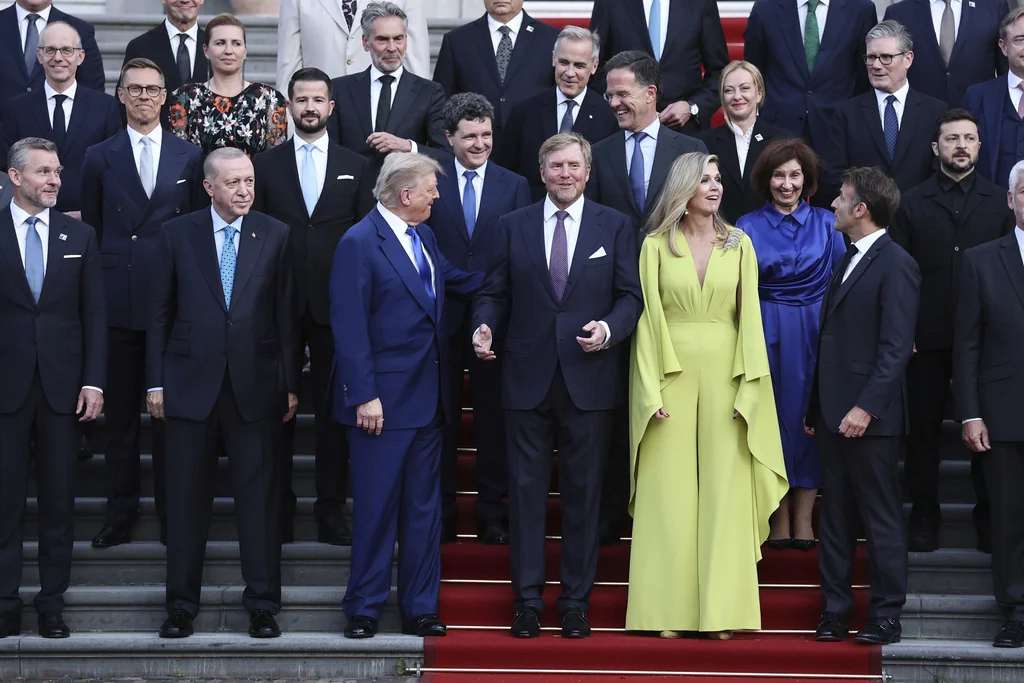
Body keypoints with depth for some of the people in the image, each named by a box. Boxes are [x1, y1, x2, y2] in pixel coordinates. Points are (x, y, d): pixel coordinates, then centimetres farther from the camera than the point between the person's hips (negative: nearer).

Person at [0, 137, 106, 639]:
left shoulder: (79, 236, 8)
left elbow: (94, 313, 7)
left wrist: (94, 382, -2)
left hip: (61, 385, 2)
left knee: (59, 499, 6)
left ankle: (52, 603, 13)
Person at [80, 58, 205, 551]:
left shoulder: (190, 157, 7)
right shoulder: (100, 157, 7)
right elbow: (91, 230, 8)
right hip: (118, 301, 0)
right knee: (120, 412, 5)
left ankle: (172, 514, 12)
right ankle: (119, 514, 13)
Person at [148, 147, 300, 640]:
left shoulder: (276, 236, 3)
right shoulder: (177, 234, 3)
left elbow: (286, 315, 4)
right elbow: (161, 312, 5)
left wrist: (290, 384, 2)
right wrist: (155, 382, 1)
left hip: (255, 386, 0)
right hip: (190, 383, 0)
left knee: (259, 496, 2)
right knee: (187, 497, 5)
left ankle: (262, 604, 11)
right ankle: (181, 604, 14)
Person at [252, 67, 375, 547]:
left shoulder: (355, 168, 8)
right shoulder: (265, 165, 7)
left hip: (335, 305, 0)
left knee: (334, 411, 3)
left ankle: (331, 512, 9)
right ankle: (278, 511, 10)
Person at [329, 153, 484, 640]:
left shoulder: (423, 236, 11)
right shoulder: (359, 243, -13)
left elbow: (456, 280, 24)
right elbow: (349, 326, -16)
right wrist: (364, 396, -19)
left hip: (427, 396, 8)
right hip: (383, 398, -8)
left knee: (424, 507, 11)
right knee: (376, 508, 0)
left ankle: (419, 609, 18)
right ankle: (364, 611, 10)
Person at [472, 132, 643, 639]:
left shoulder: (615, 227, 6)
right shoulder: (514, 226, 9)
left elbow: (631, 295, 3)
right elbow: (494, 292, 10)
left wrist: (608, 329, -16)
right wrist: (484, 326, -10)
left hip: (588, 379, -1)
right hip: (528, 377, 1)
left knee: (583, 491, 4)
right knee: (526, 489, 2)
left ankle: (576, 600, 12)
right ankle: (528, 598, 10)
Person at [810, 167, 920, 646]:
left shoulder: (896, 265, -10)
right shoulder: (847, 261, 18)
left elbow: (896, 347, -17)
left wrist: (866, 407, -22)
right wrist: (815, 408, 17)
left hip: (870, 418, -9)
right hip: (833, 415, 9)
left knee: (881, 517, 0)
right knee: (835, 516, 11)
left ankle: (886, 616, 6)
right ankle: (835, 612, 17)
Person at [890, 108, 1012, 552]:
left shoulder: (999, 203, 6)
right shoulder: (912, 204, 6)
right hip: (927, 337, 0)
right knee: (924, 428, 6)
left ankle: (989, 517, 14)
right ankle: (924, 516, 15)